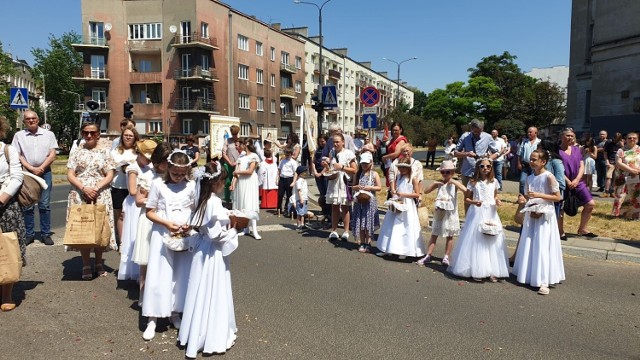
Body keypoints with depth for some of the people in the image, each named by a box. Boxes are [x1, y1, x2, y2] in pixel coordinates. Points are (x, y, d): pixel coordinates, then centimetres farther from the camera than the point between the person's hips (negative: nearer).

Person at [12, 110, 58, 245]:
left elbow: (52, 155, 1)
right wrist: (31, 168, -10)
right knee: (27, 206, 3)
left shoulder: (48, 134, 7)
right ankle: (29, 234, 11)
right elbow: (17, 156, 1)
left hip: (44, 172, 0)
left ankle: (46, 234, 7)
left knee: (44, 205, 2)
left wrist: (40, 168, -9)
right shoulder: (19, 135, 7)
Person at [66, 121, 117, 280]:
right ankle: (86, 264, 13)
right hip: (80, 195, 1)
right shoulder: (77, 152, 7)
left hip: (101, 195, 0)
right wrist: (84, 188, -14)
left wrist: (96, 188, -14)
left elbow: (110, 175, 0)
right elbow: (70, 175, 2)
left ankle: (99, 262, 18)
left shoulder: (105, 152, 6)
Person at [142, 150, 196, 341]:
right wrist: (166, 223, -17)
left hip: (184, 237, 2)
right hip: (162, 235, -2)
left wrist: (190, 224, -12)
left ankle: (175, 312, 26)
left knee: (181, 275, 9)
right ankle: (152, 319, 12)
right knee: (158, 276, 1)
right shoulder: (158, 184, -5)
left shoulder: (191, 186, -1)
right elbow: (149, 212, -2)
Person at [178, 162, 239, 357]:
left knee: (202, 293, 18)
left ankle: (195, 336, 31)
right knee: (213, 294, 3)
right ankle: (212, 337, 16)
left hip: (203, 249, 9)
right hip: (213, 253, -9)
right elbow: (216, 234, -23)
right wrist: (233, 229, -9)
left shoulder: (203, 200, 4)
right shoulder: (215, 202, -22)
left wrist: (227, 220, 7)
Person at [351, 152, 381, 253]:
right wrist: (356, 187, -10)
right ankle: (362, 243, 14)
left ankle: (368, 244, 7)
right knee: (360, 223, 5)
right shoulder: (358, 174, 9)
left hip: (370, 201, -3)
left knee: (369, 222, 0)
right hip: (359, 201, 3)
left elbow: (379, 187, -4)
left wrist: (369, 188, -16)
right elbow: (353, 186, 12)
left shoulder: (374, 174, 0)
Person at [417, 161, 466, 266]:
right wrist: (434, 183, -10)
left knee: (449, 236, 6)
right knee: (434, 234, 6)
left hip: (450, 213, -3)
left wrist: (453, 181, -20)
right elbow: (426, 191, 1)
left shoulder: (454, 183, -5)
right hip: (439, 212, 3)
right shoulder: (439, 183, 4)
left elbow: (465, 189, -24)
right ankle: (428, 256, 10)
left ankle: (446, 257, 16)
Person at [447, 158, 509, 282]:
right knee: (476, 241, -3)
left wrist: (497, 201, -3)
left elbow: (495, 196, 18)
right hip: (477, 213, -3)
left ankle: (492, 271, 12)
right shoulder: (473, 182, -2)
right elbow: (466, 198, 2)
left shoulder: (494, 181, 6)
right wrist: (474, 202, -17)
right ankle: (476, 270, 7)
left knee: (492, 242, 3)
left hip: (491, 214, 3)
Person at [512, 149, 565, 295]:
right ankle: (528, 275, 22)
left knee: (542, 247, -6)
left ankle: (543, 281, -1)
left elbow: (558, 197, -11)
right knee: (529, 246, 10)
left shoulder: (548, 176, -11)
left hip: (545, 215, -6)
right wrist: (528, 200, -3)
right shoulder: (529, 178, 7)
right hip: (531, 215, 6)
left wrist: (539, 195, -20)